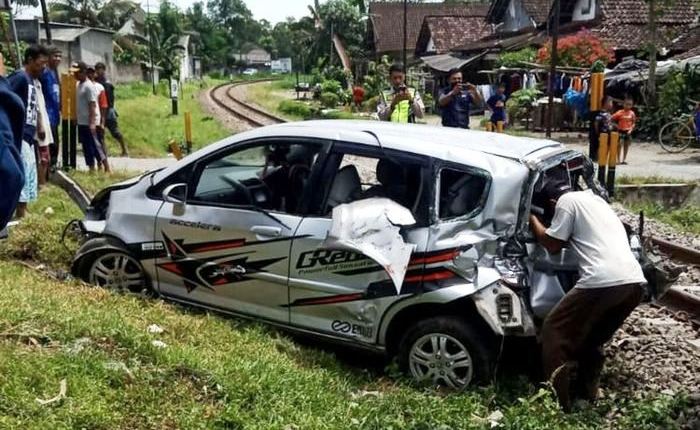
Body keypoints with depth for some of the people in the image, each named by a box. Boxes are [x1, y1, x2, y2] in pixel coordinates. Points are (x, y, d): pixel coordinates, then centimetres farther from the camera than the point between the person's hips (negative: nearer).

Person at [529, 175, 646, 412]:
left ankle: (557, 401, 4)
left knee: (554, 331, 6)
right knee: (593, 338, 27)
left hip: (603, 281, -8)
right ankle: (586, 392, 32)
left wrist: (533, 220, 24)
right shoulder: (595, 199, 31)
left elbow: (552, 244, 11)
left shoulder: (567, 201, 7)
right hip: (634, 281, 8)